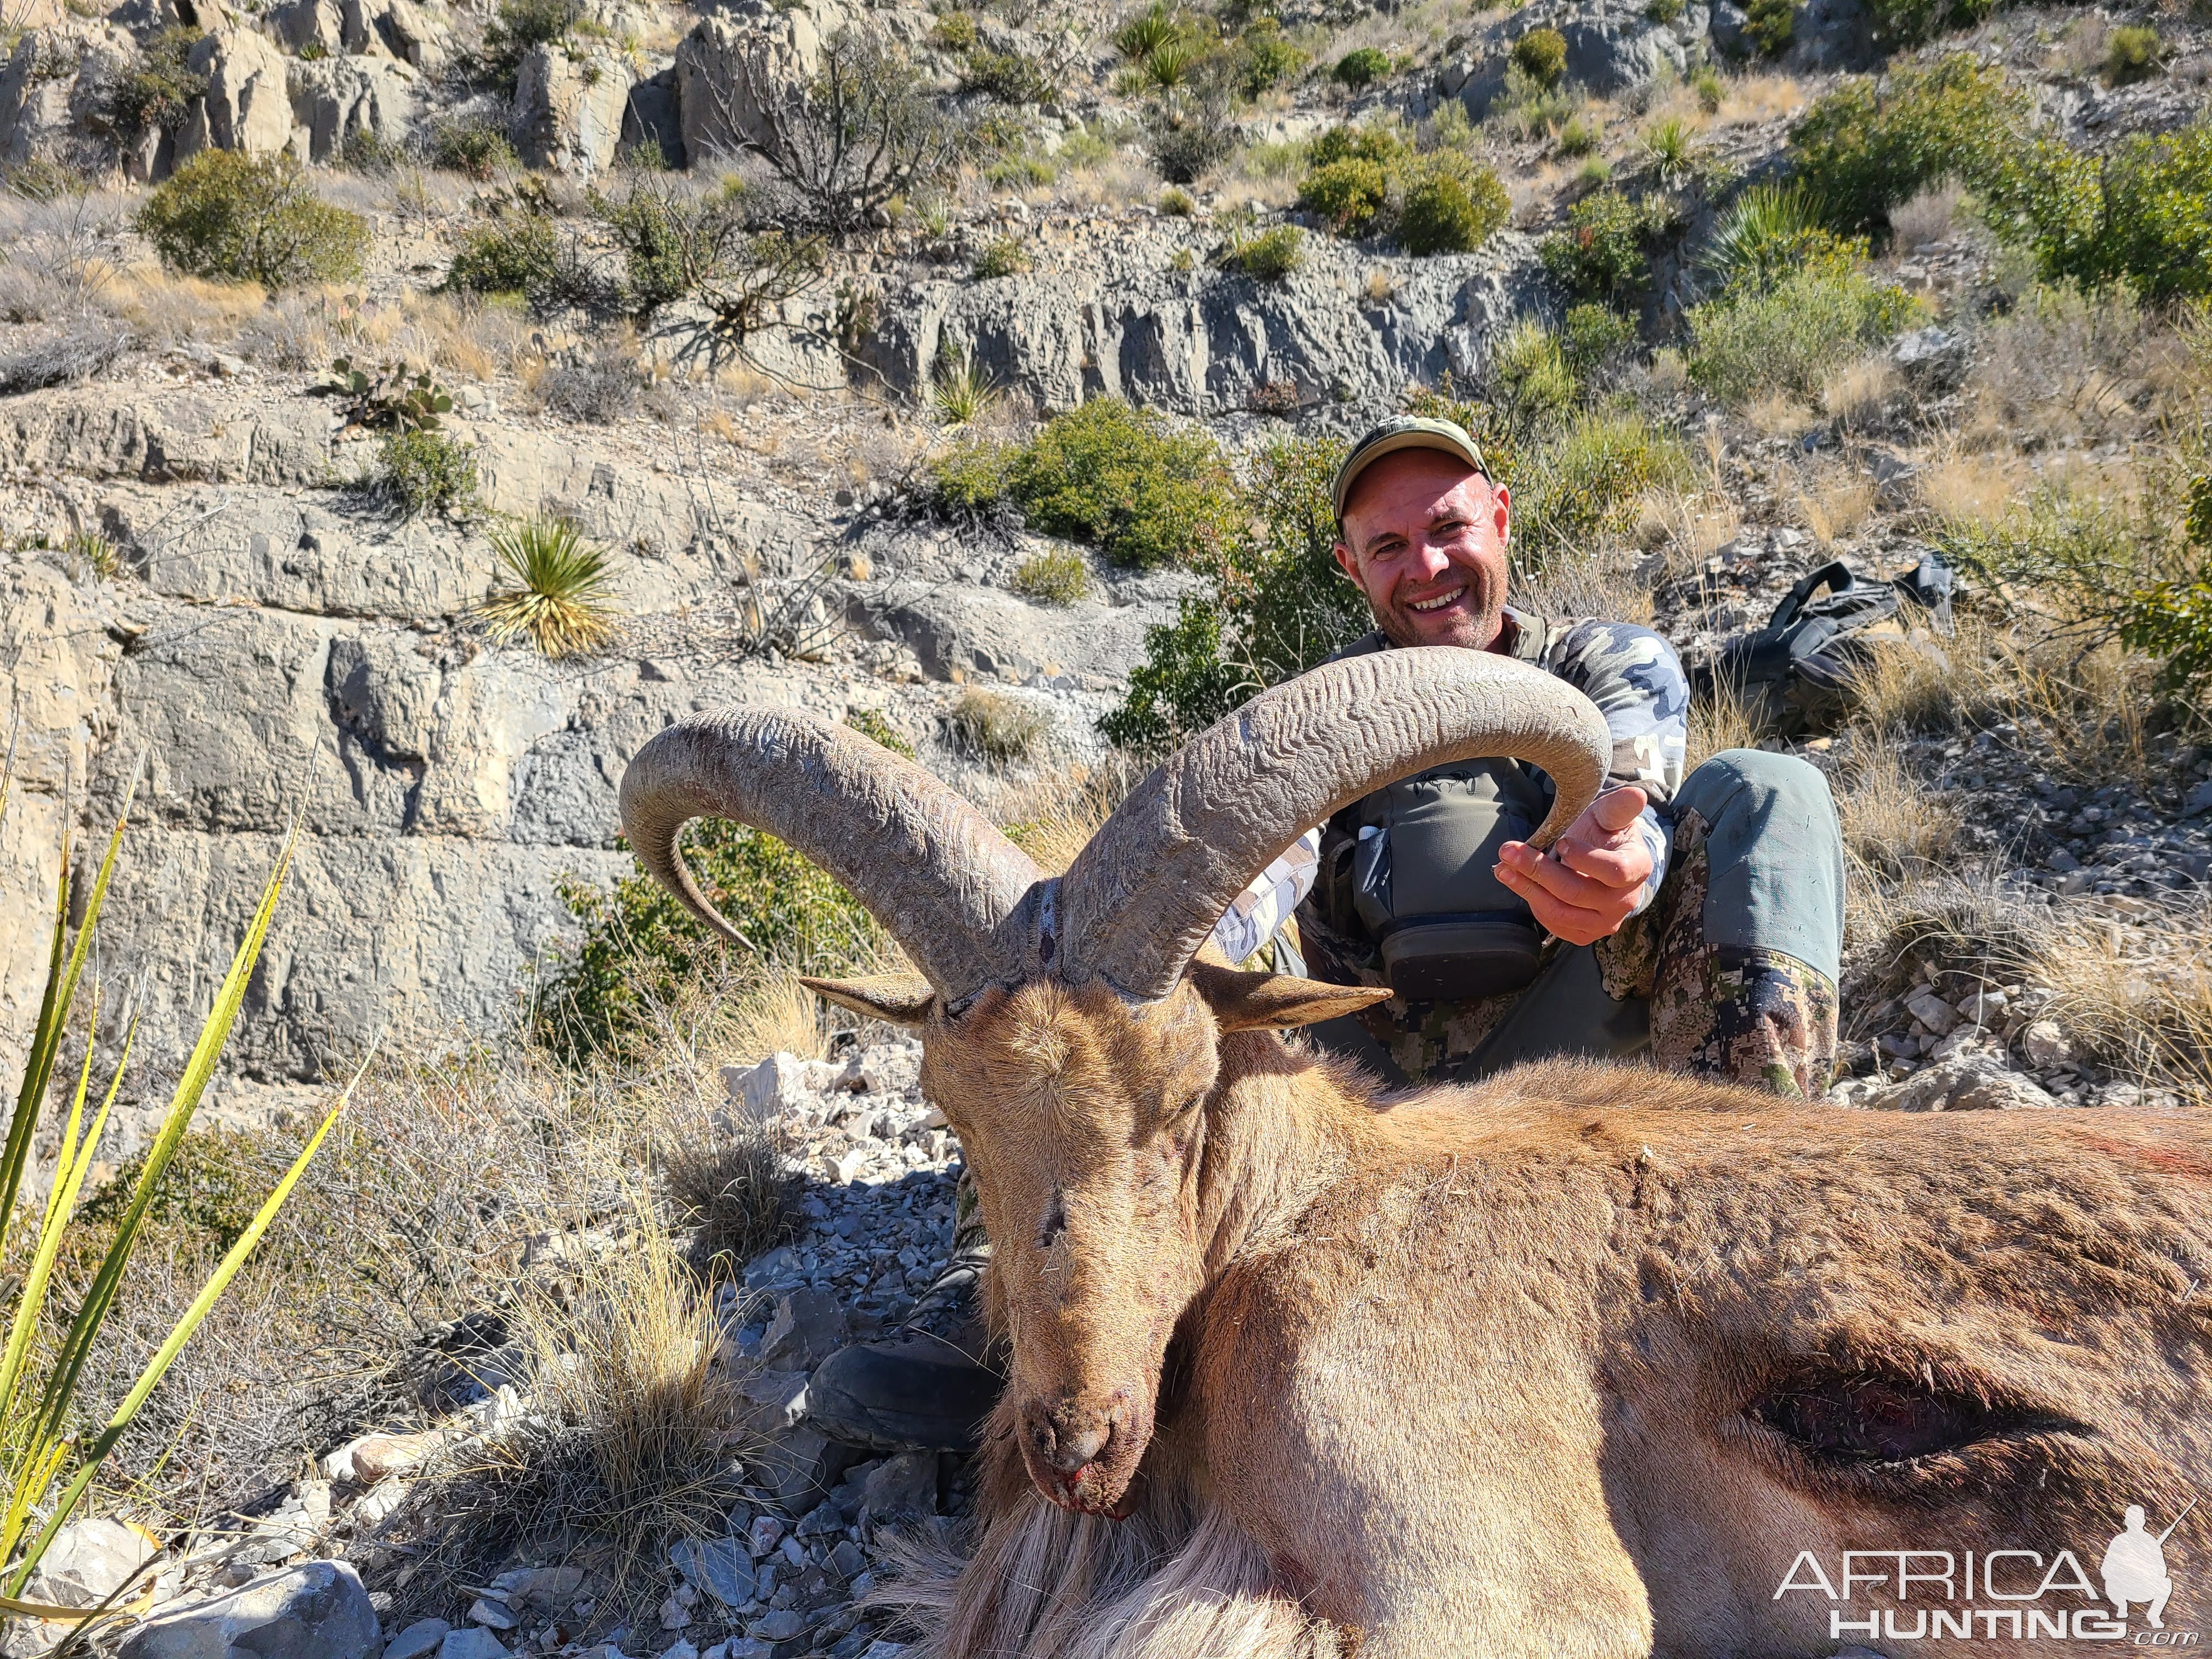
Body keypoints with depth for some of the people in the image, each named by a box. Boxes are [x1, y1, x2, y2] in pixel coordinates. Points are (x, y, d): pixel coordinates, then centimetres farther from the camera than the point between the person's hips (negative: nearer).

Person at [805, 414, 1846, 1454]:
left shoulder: (1615, 663, 11)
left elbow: (1634, 800, -13)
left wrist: (1619, 868, -41)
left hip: (1549, 1063, -1)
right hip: (1360, 1074, 2)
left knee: (1762, 792, -18)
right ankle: (993, 1304, -29)